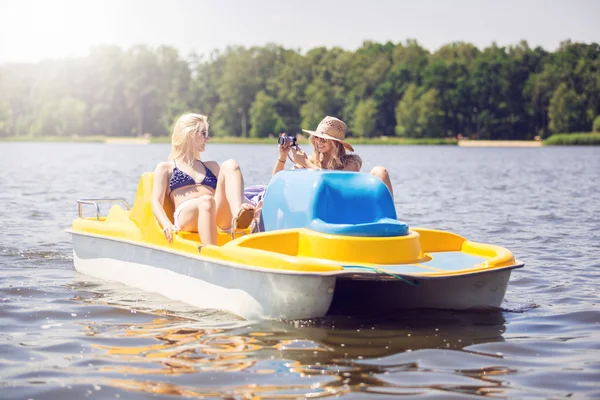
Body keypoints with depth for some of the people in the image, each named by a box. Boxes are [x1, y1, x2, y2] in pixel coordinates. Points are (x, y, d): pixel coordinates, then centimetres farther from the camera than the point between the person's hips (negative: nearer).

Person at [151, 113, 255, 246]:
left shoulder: (212, 166, 35)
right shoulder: (165, 168, 21)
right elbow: (156, 202, 8)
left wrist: (242, 204, -1)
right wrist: (167, 225, -16)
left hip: (219, 218, 4)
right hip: (186, 217, -4)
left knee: (230, 165, -15)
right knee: (206, 201, -38)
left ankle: (238, 215, -42)